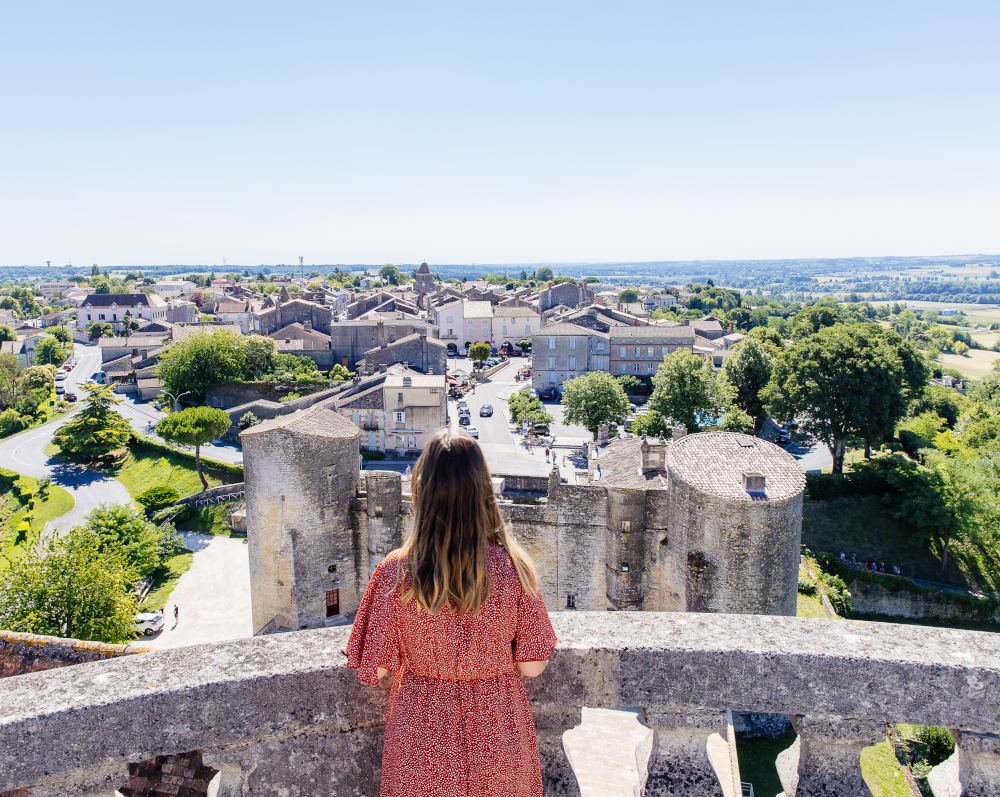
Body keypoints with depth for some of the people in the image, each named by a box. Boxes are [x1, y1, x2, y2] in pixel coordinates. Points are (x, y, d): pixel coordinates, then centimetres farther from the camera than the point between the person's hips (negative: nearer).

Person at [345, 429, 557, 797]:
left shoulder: (395, 573, -21)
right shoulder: (513, 567, -19)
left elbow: (373, 670, -11)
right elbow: (532, 665, -11)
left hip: (422, 754, 0)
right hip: (499, 745, 1)